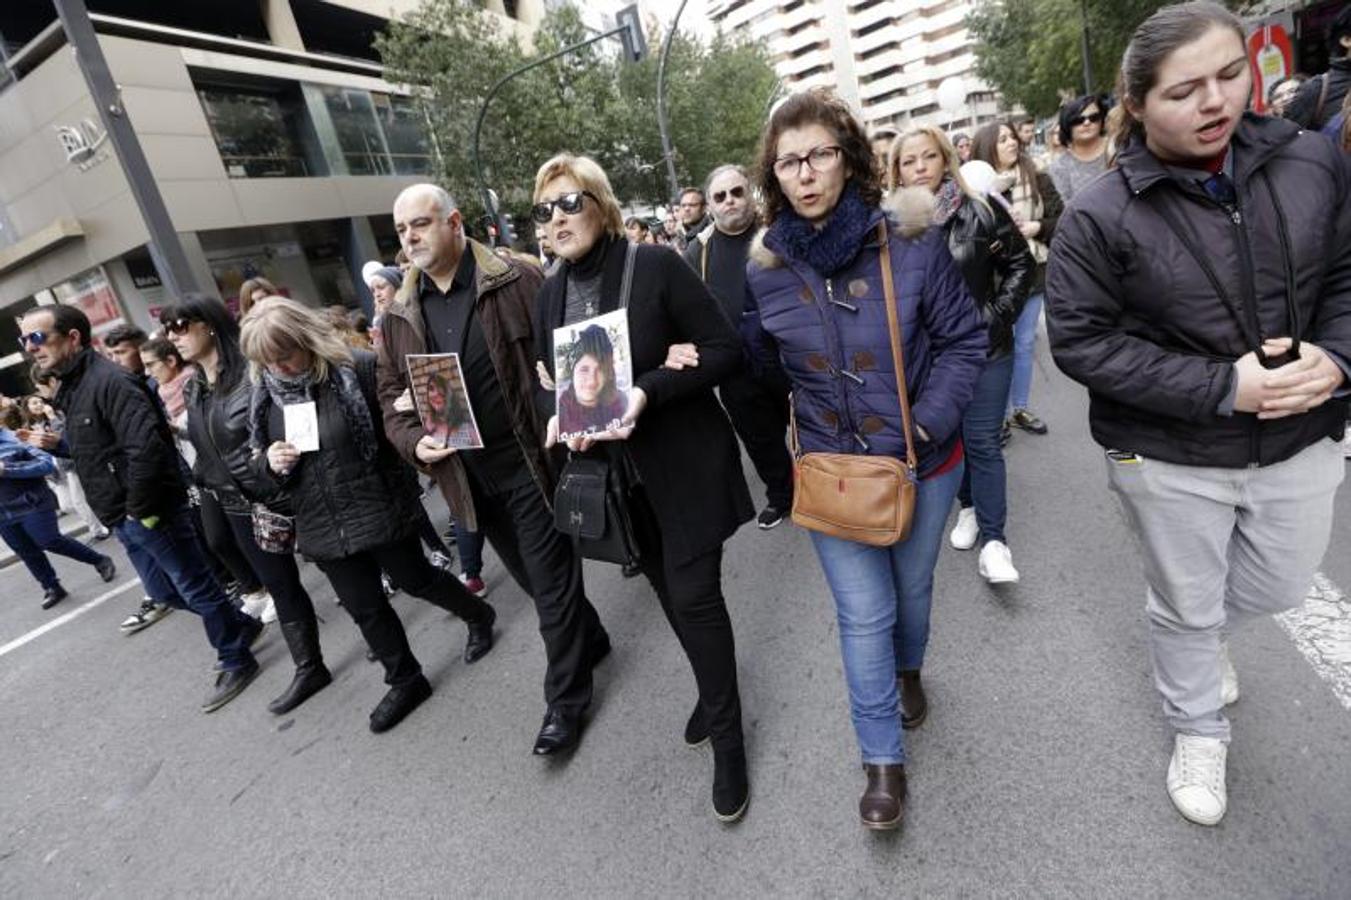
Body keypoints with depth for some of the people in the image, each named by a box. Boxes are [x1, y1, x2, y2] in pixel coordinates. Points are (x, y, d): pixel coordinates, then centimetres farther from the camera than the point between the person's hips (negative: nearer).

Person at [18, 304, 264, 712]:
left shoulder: (110, 381, -19)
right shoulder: (69, 389, 13)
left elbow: (146, 447, -28)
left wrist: (140, 508, -22)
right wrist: (56, 445, 8)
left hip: (151, 514, -10)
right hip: (123, 519, 10)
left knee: (196, 588, 3)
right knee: (164, 591, 19)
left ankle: (235, 662, 17)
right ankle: (241, 626, 36)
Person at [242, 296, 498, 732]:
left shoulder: (358, 368, -16)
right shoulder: (265, 397, 2)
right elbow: (259, 463, 12)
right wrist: (270, 461, -9)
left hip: (380, 509, -5)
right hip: (322, 527, 5)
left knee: (415, 579, 13)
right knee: (364, 608, 14)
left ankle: (479, 616, 42)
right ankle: (405, 681, 34)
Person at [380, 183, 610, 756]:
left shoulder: (516, 283, -7)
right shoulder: (400, 315, 8)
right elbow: (392, 393, 12)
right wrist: (414, 442, -7)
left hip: (530, 461, -5)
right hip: (467, 475, 6)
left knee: (551, 580, 4)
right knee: (530, 576, 19)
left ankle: (565, 698, 22)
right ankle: (589, 640, 43)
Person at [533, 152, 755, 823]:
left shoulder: (655, 267, -11)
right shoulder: (551, 294, 6)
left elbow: (725, 350, -13)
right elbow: (549, 380, 14)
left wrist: (649, 391, -25)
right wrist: (560, 419, -9)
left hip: (684, 465, -5)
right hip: (615, 472, 6)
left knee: (694, 596, -2)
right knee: (669, 592, 18)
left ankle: (726, 739, 21)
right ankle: (716, 692, 43)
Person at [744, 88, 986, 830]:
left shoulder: (910, 239, -12)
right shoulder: (766, 267, -5)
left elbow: (963, 338, -7)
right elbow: (760, 361, 10)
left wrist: (928, 423, -16)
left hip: (923, 459, 0)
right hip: (831, 467, 0)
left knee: (912, 588, 20)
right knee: (863, 614, 3)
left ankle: (908, 671, 55)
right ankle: (882, 759, 25)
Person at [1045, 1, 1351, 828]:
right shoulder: (1101, 218, -17)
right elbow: (1080, 339, -17)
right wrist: (1222, 388, -22)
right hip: (1171, 457, -4)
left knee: (1281, 587, 24)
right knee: (1187, 607, 15)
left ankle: (1209, 634, 59)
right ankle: (1199, 729, 43)